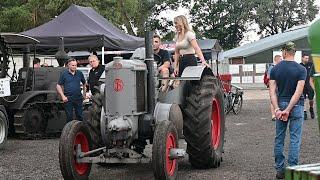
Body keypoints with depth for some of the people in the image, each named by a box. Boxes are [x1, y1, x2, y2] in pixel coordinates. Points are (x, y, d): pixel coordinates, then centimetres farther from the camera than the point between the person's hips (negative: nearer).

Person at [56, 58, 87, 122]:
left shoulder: (79, 73, 6)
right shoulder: (64, 74, -2)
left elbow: (84, 83, 20)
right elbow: (58, 86, 0)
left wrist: (84, 93, 14)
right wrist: (63, 96, -9)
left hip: (78, 98, 2)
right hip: (68, 99, -2)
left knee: (80, 117, 7)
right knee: (69, 117, 4)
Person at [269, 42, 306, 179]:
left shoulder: (275, 69, 1)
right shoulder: (301, 70, -6)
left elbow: (272, 91, -6)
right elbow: (298, 92, -15)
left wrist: (277, 109, -11)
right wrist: (288, 110, -16)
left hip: (280, 104, 3)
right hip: (296, 106, -3)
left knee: (279, 138, 10)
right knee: (295, 139, 1)